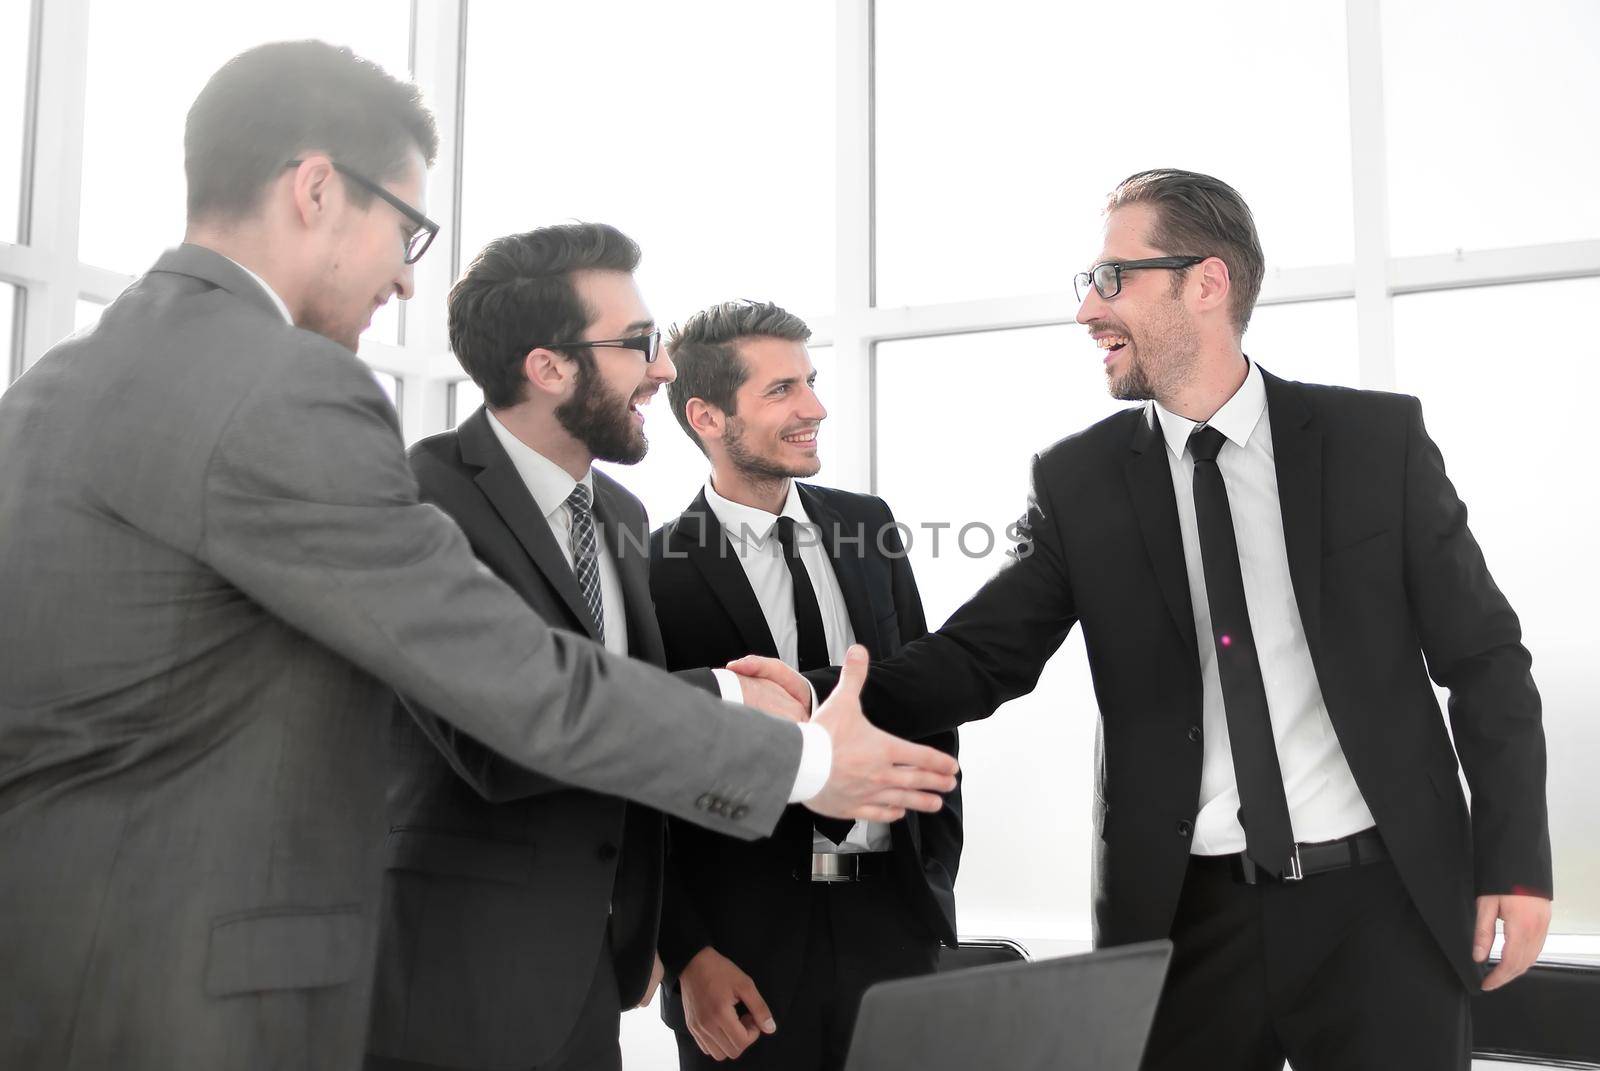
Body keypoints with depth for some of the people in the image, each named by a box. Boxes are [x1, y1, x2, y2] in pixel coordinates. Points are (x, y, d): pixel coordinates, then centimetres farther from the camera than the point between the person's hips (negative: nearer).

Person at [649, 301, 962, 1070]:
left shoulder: (867, 524, 5)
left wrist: (938, 871, 8)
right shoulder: (658, 573, -9)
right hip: (744, 947, -4)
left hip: (893, 920, 4)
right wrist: (688, 954, -9)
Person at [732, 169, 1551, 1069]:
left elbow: (1483, 658, 3)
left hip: (1382, 901, 0)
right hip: (1187, 917, 1)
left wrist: (1517, 862, -1)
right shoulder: (1079, 480, 1)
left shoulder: (1377, 438, -1)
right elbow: (982, 656, -4)